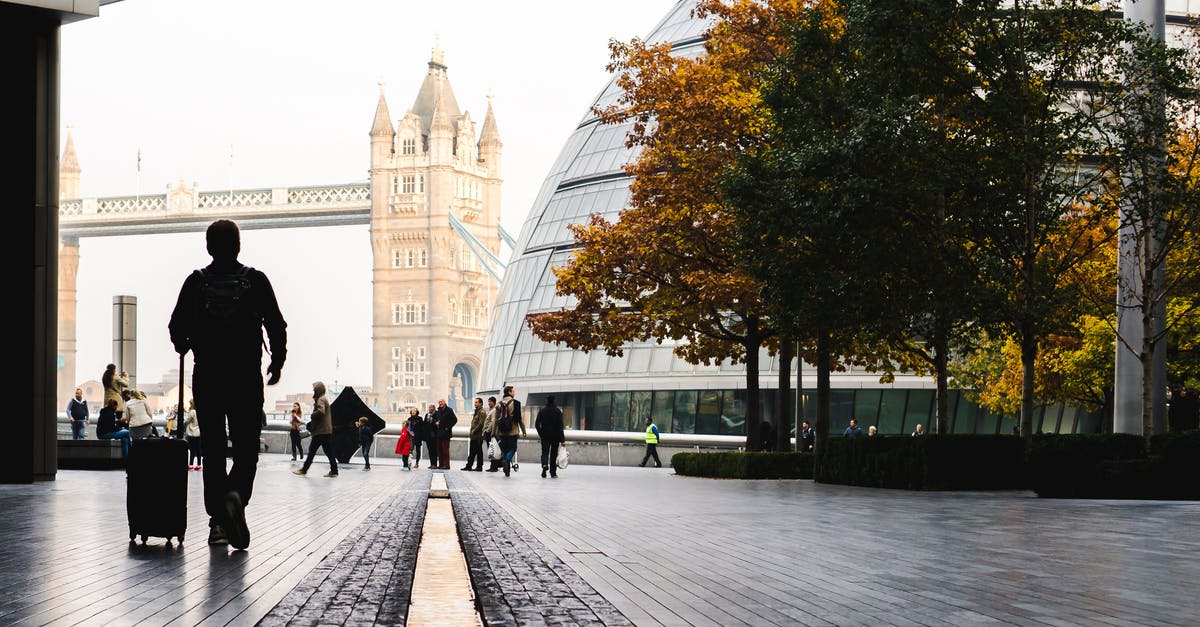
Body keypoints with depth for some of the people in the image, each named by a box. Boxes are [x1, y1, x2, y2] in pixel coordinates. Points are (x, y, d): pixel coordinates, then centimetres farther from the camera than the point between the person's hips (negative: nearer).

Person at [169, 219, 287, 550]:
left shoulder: (196, 282, 0)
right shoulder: (256, 281, -2)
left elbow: (177, 327, -1)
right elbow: (277, 326, -3)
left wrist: (183, 346, 22)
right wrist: (277, 362, 13)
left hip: (206, 377, 1)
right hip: (246, 379, -1)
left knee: (212, 449, 9)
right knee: (246, 448, 5)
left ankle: (217, 521, 6)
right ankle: (236, 495, -24)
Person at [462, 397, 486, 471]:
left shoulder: (482, 412, -11)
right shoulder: (476, 411, 19)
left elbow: (480, 424, -17)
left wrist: (473, 432, -16)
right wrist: (470, 432, 13)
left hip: (478, 435, -9)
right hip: (473, 436, 9)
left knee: (479, 451, -3)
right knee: (472, 452, 10)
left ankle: (479, 466, 1)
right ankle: (469, 466, 13)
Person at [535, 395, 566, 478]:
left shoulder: (542, 411, 0)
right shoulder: (558, 411, -6)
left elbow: (537, 424, -3)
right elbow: (560, 425, -9)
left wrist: (541, 433, 11)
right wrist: (562, 439, -8)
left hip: (545, 436, 1)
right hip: (555, 436, -1)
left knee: (545, 452, 5)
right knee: (554, 454, 10)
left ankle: (544, 464, -26)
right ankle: (553, 473, 12)